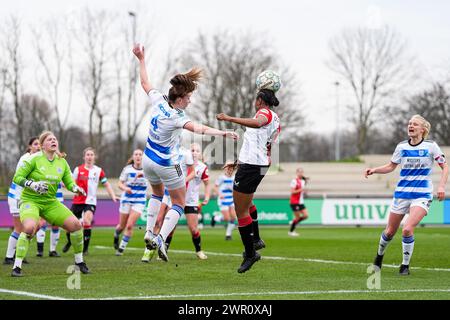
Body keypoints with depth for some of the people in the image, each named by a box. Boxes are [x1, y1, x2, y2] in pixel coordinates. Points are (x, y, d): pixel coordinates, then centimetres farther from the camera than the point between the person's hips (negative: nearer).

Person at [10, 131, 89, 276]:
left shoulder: (62, 162, 5)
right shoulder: (34, 159, -10)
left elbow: (69, 183, 11)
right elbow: (17, 178, -9)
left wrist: (76, 188, -12)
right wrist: (32, 185, -25)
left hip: (50, 202, 5)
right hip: (30, 200, -5)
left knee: (75, 224, -6)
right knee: (30, 227, -34)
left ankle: (79, 261, 14)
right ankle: (17, 267, -24)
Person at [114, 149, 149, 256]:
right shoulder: (127, 169, -4)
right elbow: (120, 184, -4)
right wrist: (125, 188, -25)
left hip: (139, 202, 0)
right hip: (126, 200, 0)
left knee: (130, 226, -14)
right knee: (122, 226, 10)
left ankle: (122, 248, -1)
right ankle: (116, 236, 45)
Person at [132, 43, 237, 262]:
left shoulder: (158, 101, -11)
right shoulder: (175, 117, -28)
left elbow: (145, 83, 6)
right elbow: (197, 128, -47)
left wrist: (141, 59, 19)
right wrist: (223, 133, -57)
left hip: (149, 160, 7)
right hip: (167, 165, -7)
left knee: (157, 193, 31)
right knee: (178, 203, 8)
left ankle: (149, 232, 20)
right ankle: (161, 238, -10)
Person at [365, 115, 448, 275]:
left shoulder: (430, 146, -4)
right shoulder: (402, 146, 4)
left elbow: (445, 167, 2)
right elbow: (391, 166, 16)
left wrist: (441, 185, -13)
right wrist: (374, 170, 0)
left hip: (422, 195, -3)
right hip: (402, 194, 3)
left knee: (407, 229, -23)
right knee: (390, 232, 9)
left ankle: (405, 265, -5)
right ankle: (379, 256, 39)